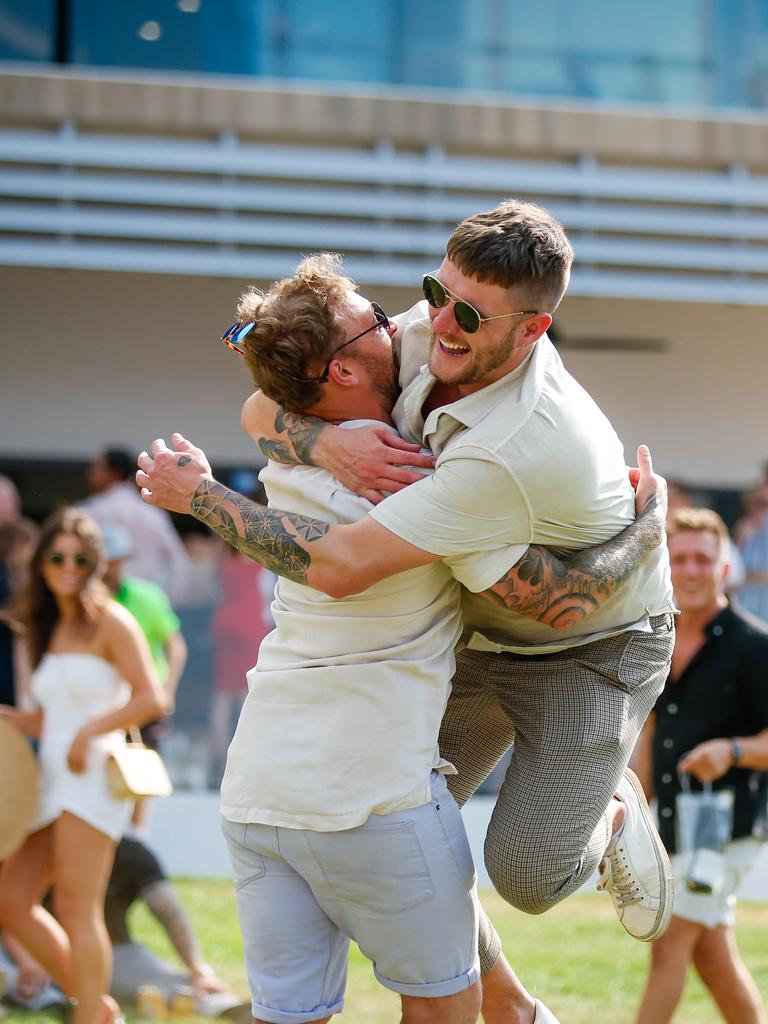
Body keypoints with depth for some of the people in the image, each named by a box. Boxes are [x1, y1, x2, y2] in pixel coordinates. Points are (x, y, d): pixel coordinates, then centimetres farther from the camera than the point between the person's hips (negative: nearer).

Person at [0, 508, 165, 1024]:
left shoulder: (109, 621, -5)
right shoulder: (51, 630, 18)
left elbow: (150, 698, -12)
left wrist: (87, 733, -16)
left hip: (93, 774, -9)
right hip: (54, 777, 9)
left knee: (76, 907, -10)